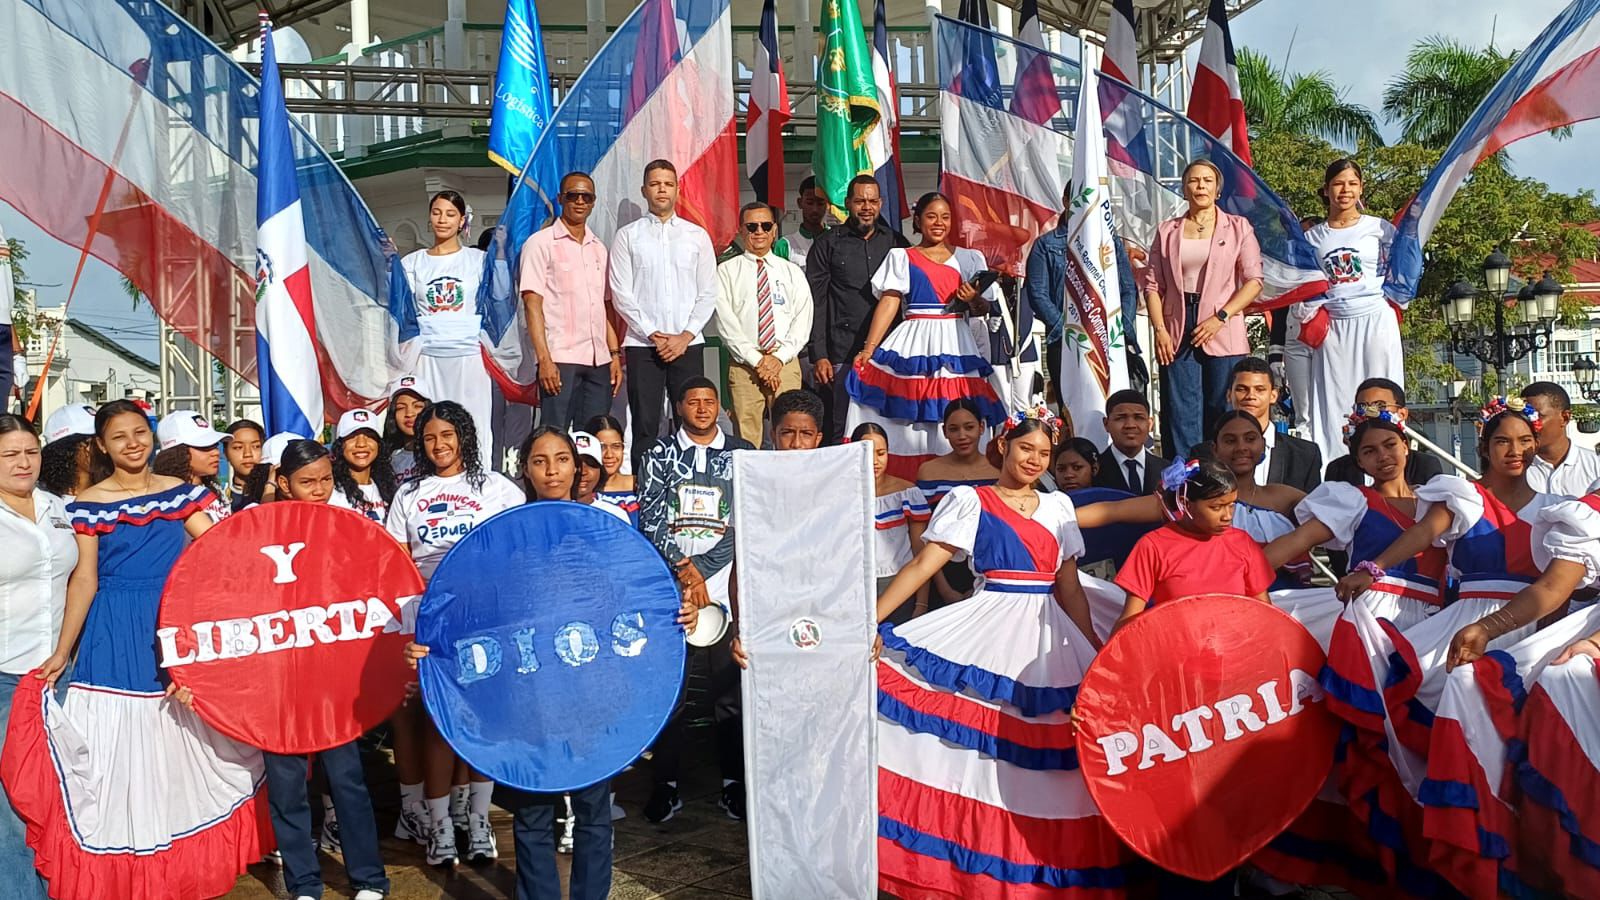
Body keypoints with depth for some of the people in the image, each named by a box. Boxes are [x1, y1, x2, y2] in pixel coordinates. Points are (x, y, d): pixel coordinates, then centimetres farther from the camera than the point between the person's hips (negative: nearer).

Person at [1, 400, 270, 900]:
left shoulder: (181, 492, 4)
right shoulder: (88, 504, -1)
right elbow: (84, 581, -1)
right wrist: (61, 652, -3)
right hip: (117, 637, -2)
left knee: (184, 745, 10)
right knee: (122, 748, 1)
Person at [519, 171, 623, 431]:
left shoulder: (599, 248, 18)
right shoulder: (540, 243, 1)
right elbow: (532, 303, -6)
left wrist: (615, 354, 10)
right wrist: (544, 359, -15)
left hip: (599, 361, 6)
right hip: (560, 359, -5)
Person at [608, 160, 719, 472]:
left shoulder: (697, 235, 11)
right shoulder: (627, 236, 6)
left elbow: (708, 294, 7)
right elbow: (621, 294, 0)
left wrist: (686, 336, -5)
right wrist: (653, 335, -7)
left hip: (688, 344, 1)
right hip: (642, 345, -1)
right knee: (645, 428, -2)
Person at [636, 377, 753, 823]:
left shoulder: (743, 453, 9)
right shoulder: (660, 454, 9)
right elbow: (650, 518, 1)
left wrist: (700, 571, -7)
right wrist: (684, 567, -11)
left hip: (726, 584, 0)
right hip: (668, 585, 0)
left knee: (731, 686, 1)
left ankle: (733, 783, 10)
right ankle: (665, 783, 9)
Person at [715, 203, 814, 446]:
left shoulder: (793, 272, 14)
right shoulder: (727, 272, 7)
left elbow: (803, 322, 5)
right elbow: (726, 323, -2)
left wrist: (780, 358, -8)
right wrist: (756, 360, -10)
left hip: (786, 364, 1)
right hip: (743, 365, -1)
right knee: (746, 443, -4)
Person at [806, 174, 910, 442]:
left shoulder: (895, 242, 12)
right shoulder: (828, 244, 4)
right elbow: (815, 303, 1)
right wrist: (819, 356, -7)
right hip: (842, 357, -2)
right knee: (840, 432, -1)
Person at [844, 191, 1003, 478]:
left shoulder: (970, 259, 16)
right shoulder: (901, 257, 11)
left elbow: (983, 310, 16)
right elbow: (889, 303, 1)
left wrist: (974, 299, -8)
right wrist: (868, 349, -10)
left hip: (955, 345, 2)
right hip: (914, 345, -1)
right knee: (906, 421, -8)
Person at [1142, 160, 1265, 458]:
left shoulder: (1238, 227, 7)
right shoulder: (1167, 230, 12)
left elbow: (1254, 280, 0)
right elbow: (1152, 284, 7)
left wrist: (1221, 317, -11)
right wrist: (1159, 329, -5)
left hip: (1223, 335, -1)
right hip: (1177, 335, 2)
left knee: (1223, 417, -1)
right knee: (1180, 414, -1)